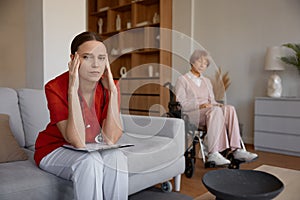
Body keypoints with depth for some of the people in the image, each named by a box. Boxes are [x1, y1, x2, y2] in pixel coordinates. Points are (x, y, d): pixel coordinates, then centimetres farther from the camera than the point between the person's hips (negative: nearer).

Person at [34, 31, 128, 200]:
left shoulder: (110, 86, -13)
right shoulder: (55, 88, -22)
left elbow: (111, 139, -21)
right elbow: (78, 141, -29)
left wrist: (113, 90, -26)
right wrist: (73, 90, -35)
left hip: (93, 151, 3)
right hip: (55, 150, -2)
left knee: (117, 157, -28)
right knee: (89, 161, -33)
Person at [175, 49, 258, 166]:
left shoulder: (206, 81, 24)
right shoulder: (182, 80, 4)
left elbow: (212, 101, 20)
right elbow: (180, 104, -7)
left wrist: (217, 105, -5)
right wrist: (200, 105, -21)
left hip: (209, 112, 6)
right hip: (191, 115, -5)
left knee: (229, 109, -26)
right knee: (216, 110, -36)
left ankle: (236, 149, -33)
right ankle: (213, 154, -40)